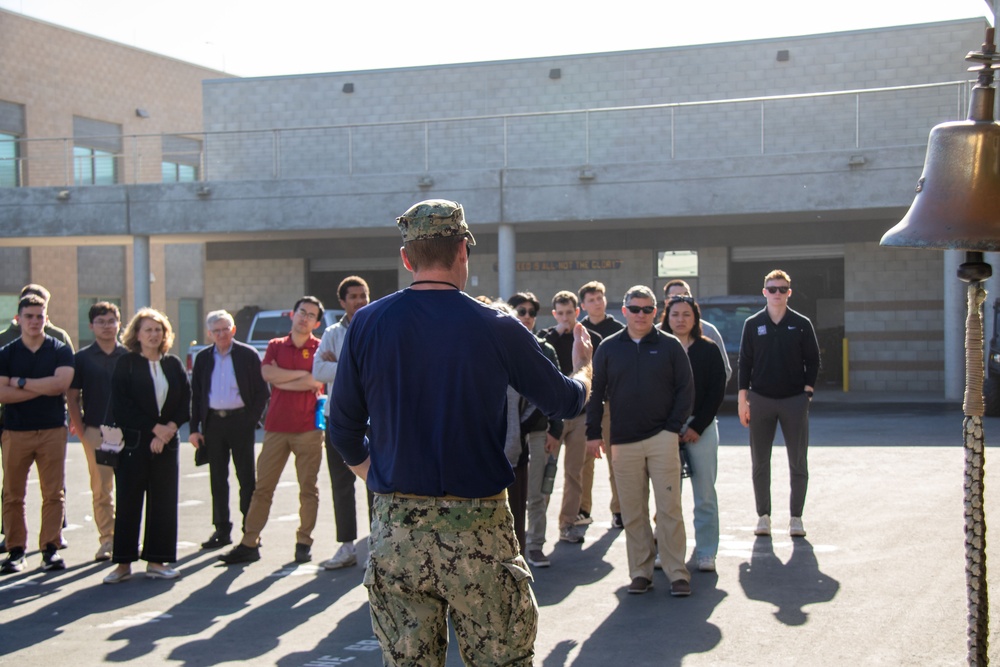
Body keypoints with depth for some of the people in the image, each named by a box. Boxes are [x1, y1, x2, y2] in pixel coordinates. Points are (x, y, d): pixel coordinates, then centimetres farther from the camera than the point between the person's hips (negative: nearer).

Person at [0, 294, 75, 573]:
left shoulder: (60, 351, 5)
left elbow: (61, 383, -12)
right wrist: (42, 388, -12)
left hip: (52, 429, -1)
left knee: (54, 493, -2)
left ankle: (50, 547, 3)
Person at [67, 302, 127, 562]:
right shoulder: (82, 358, 5)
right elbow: (72, 397, 6)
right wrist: (81, 431, -2)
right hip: (95, 431, -1)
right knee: (101, 489, 1)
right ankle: (107, 540, 7)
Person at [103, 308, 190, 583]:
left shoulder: (174, 365, 10)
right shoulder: (125, 365, 1)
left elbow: (185, 405, 6)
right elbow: (121, 406, -8)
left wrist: (167, 430, -9)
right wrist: (155, 427, -12)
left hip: (166, 444, 3)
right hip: (133, 443, -3)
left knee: (163, 503, 3)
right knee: (128, 502, -2)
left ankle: (156, 561, 9)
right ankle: (124, 563, 4)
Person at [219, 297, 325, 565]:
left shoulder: (320, 348, 4)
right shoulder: (275, 346, 13)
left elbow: (316, 381, -12)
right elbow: (268, 373, -5)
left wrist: (282, 381, -5)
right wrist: (302, 374, -6)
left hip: (308, 428, -2)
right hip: (276, 427, 2)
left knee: (308, 488, 3)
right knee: (262, 487, 2)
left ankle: (304, 543, 12)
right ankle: (249, 543, 4)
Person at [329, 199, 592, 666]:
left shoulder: (367, 324, 0)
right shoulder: (497, 329, -6)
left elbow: (344, 430, 5)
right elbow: (566, 401, 7)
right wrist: (583, 365, 29)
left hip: (394, 527, 3)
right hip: (476, 527, -2)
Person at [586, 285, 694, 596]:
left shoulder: (670, 346, 4)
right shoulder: (609, 348, 8)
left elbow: (686, 389, 5)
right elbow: (596, 392, 10)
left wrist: (673, 427, -4)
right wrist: (594, 433, 4)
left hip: (662, 439, -2)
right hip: (623, 442, 2)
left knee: (669, 508, -4)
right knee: (633, 512, 5)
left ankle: (677, 573, 2)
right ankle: (641, 572, 13)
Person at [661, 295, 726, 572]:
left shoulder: (708, 350, 5)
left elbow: (717, 391, 1)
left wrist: (697, 427, -7)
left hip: (701, 427, 0)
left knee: (705, 494, 0)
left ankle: (706, 552, 7)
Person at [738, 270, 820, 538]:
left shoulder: (801, 324, 3)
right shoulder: (753, 324, 5)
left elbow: (813, 360, 5)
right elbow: (744, 362, 6)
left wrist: (807, 392, -5)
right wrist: (742, 399, 1)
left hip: (794, 400, -1)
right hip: (760, 400, 1)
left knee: (798, 463, 2)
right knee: (760, 463, 4)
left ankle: (795, 517, 12)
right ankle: (763, 516, 14)